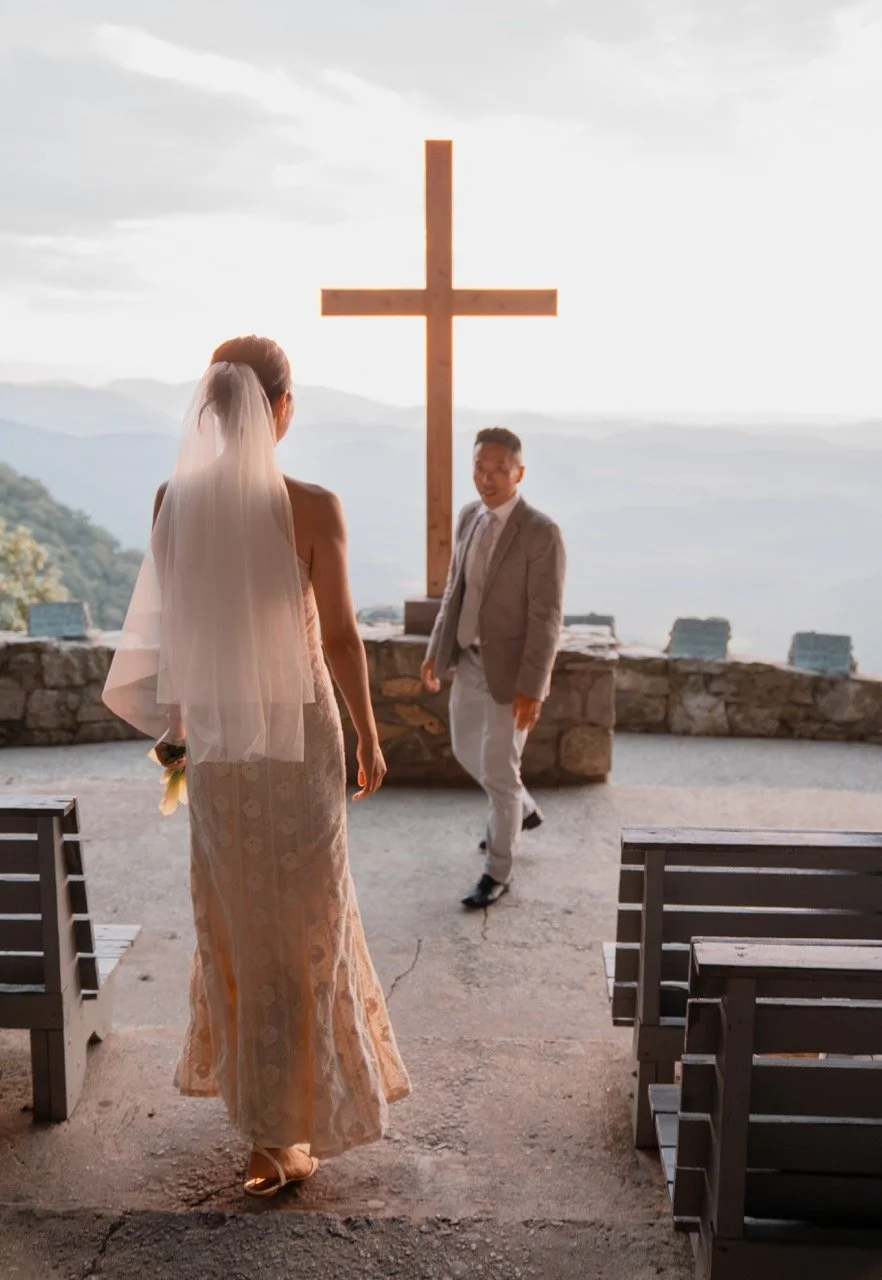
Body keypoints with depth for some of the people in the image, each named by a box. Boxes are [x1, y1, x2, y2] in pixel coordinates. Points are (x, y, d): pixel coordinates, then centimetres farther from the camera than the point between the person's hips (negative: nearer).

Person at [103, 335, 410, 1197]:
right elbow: (340, 637, -12)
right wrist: (370, 739, 0)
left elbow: (169, 624, 3)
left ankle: (247, 1079, 40)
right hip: (299, 733, -4)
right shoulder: (312, 508, -16)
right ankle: (281, 1133, 16)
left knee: (233, 913, 21)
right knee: (300, 921, 8)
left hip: (215, 738, 4)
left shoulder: (174, 501, -4)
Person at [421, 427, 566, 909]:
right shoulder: (469, 516, 3)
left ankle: (497, 872, 19)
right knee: (467, 751, 22)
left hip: (510, 669, -8)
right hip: (469, 660, 8)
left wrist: (531, 688, -22)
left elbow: (546, 617, -20)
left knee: (498, 770, 0)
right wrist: (436, 650, 10)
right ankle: (521, 809, 49)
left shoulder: (541, 532, -19)